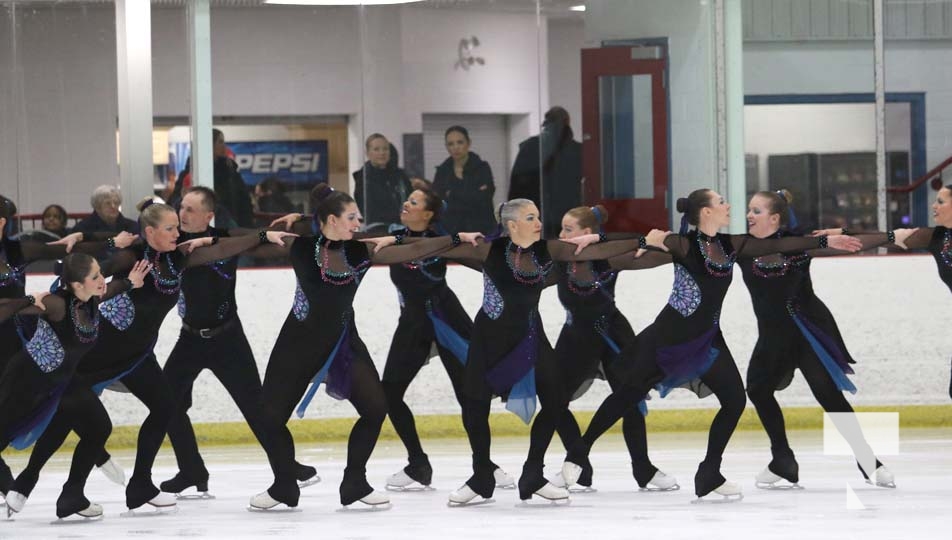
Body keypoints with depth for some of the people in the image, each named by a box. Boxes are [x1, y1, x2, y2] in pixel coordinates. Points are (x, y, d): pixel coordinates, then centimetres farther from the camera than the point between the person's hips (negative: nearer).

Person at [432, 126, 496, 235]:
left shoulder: (482, 168, 2)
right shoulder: (442, 172, 10)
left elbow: (482, 199, -11)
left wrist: (452, 194, -6)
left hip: (479, 229, -2)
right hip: (450, 231, 2)